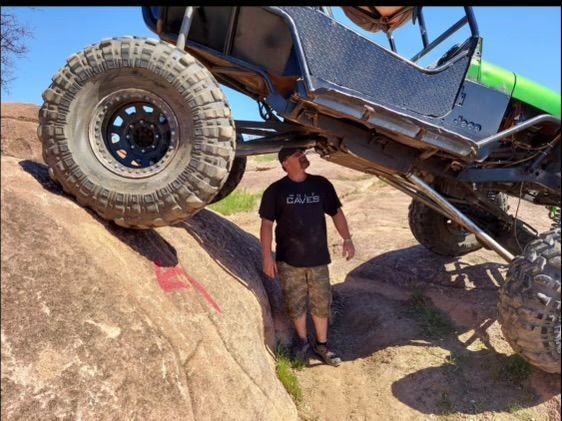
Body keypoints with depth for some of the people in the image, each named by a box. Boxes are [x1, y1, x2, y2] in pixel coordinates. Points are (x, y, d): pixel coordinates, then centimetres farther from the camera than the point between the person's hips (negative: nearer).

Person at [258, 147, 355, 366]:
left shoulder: (321, 184, 3)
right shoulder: (275, 191, -6)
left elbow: (336, 212, 11)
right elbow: (267, 224, -5)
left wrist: (347, 239, 2)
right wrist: (267, 256, -10)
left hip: (318, 257, 2)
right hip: (289, 260, -2)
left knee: (321, 303, 10)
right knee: (296, 304, 11)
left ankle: (321, 344, 28)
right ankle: (302, 340, 34)